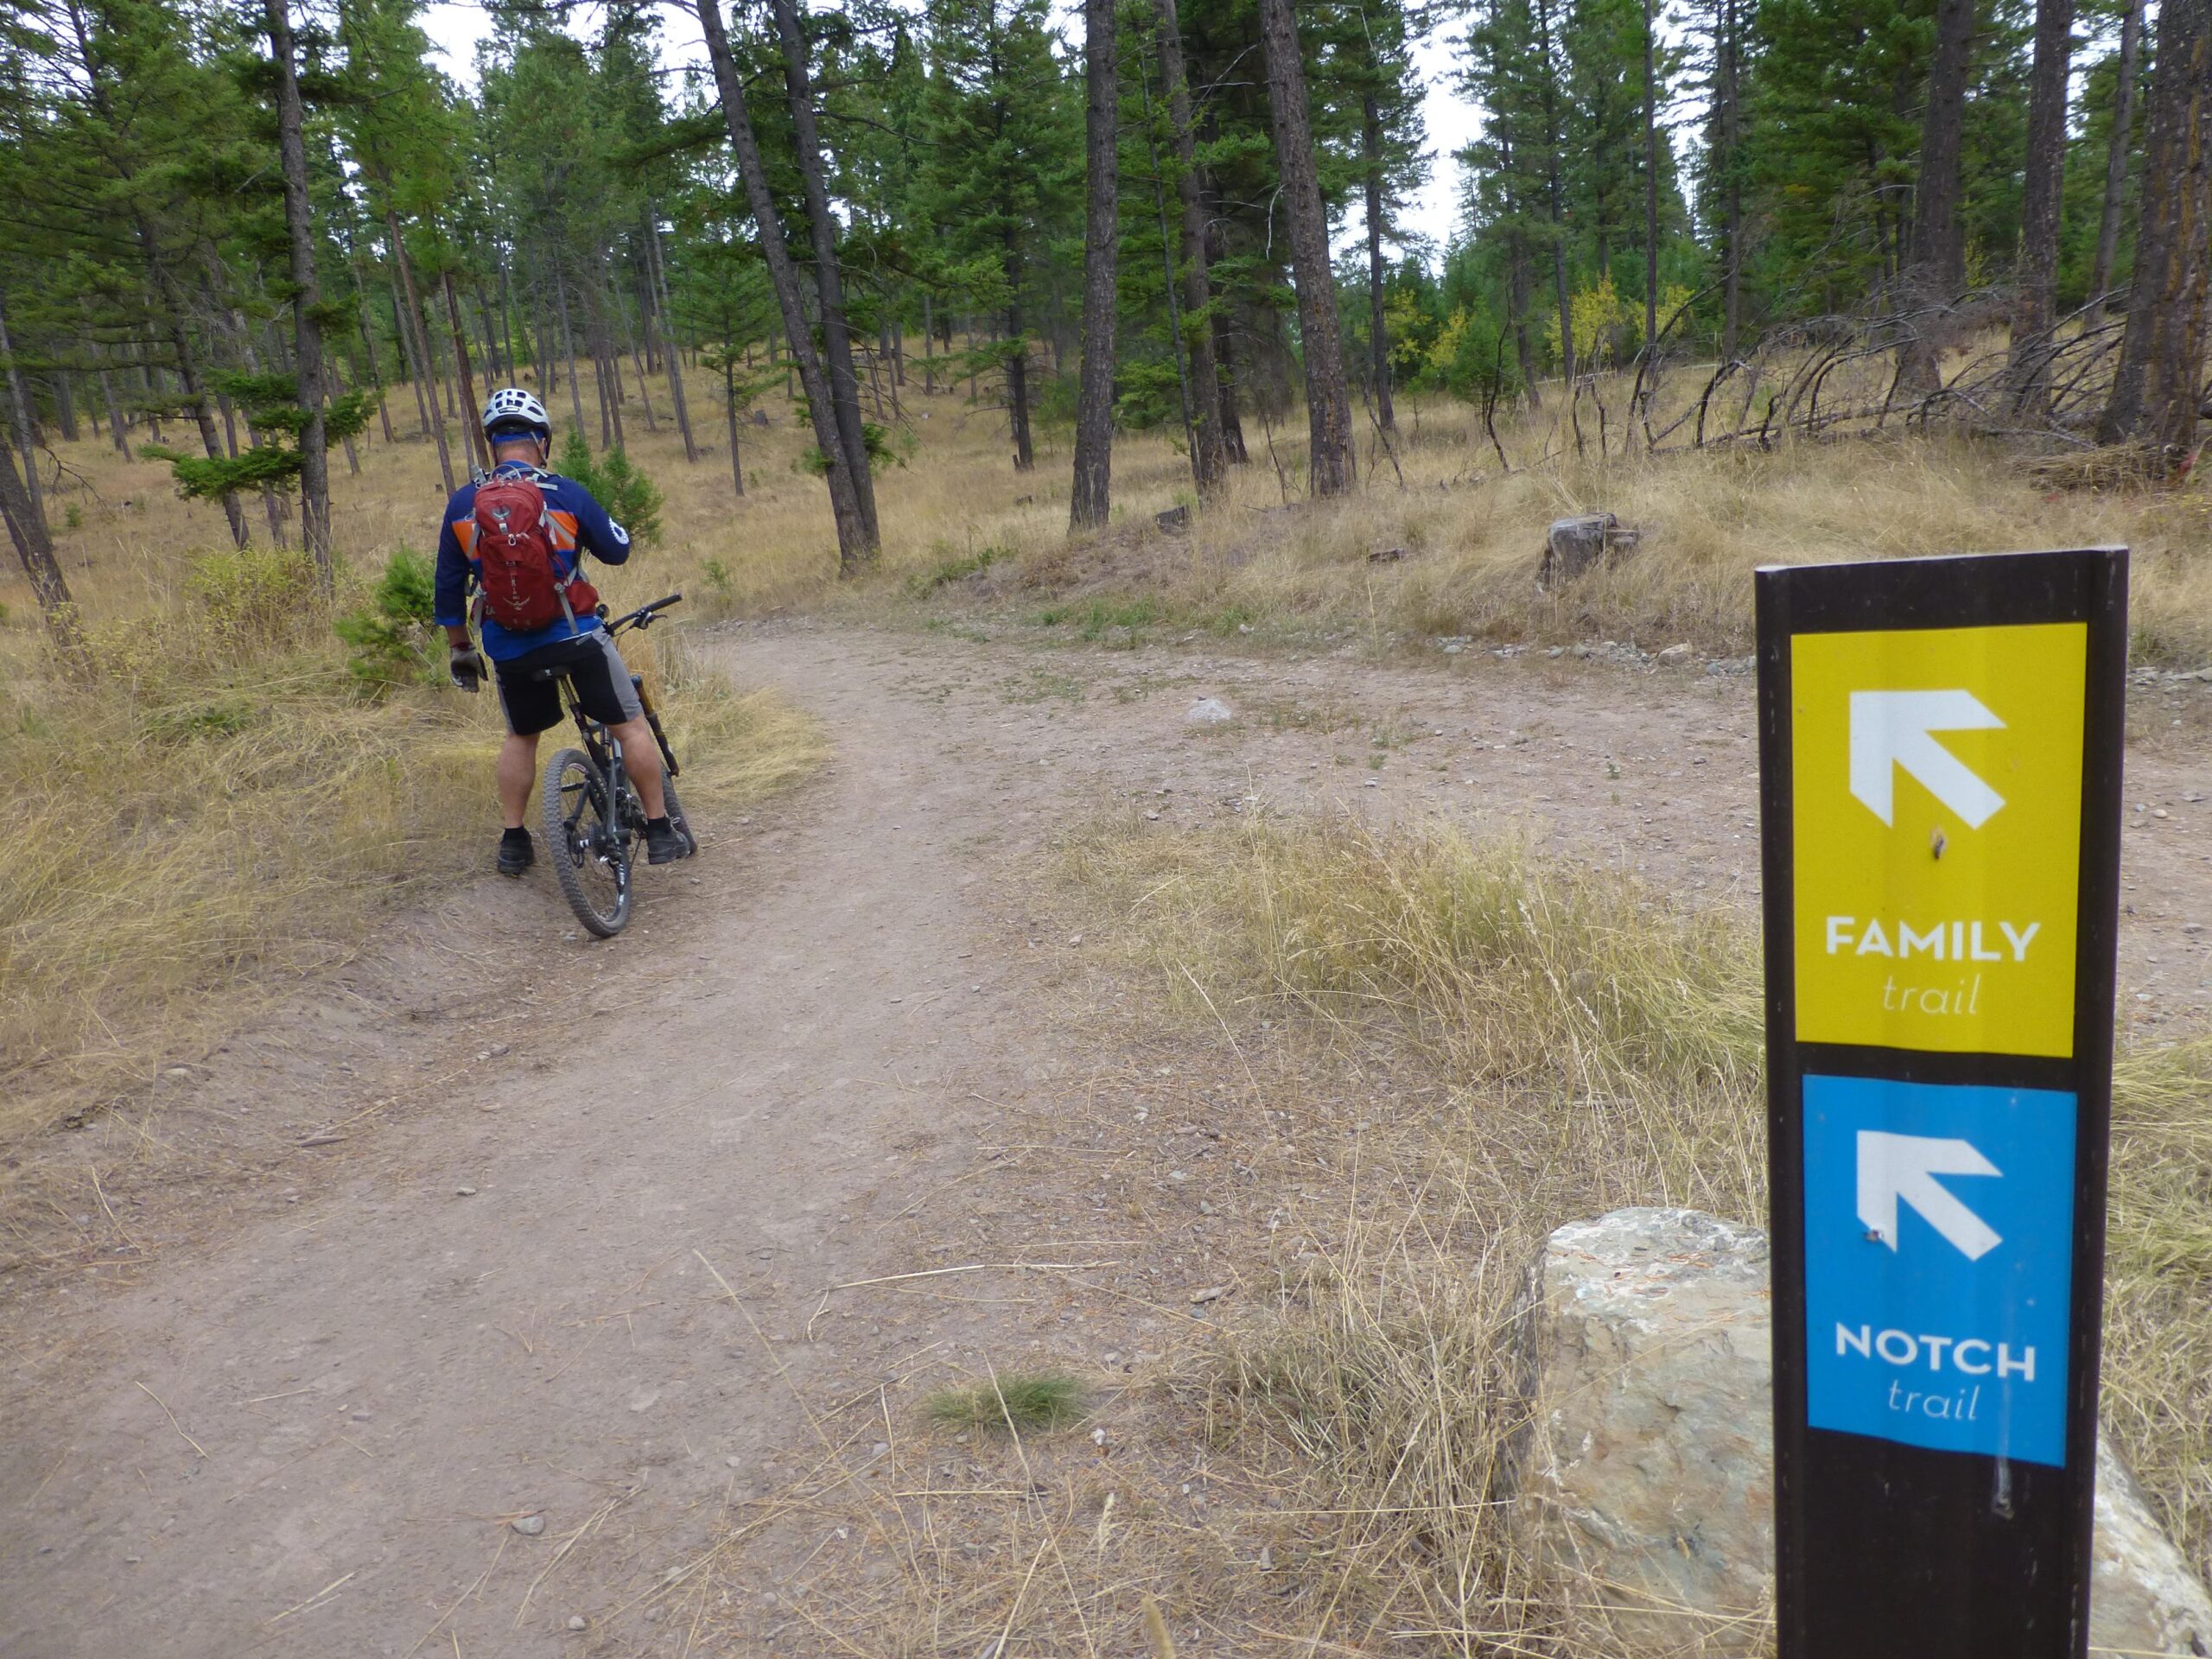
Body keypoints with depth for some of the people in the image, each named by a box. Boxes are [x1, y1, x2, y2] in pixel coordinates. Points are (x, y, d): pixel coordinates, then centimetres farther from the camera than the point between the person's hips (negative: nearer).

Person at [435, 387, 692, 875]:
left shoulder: (462, 503, 2)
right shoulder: (566, 492, -7)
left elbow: (448, 584, 7)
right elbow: (617, 550, 2)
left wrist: (458, 647, 17)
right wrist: (607, 524, 23)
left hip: (507, 645, 3)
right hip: (575, 634, -3)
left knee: (520, 735, 22)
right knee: (630, 724, 9)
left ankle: (513, 843, 21)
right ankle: (660, 833, 9)